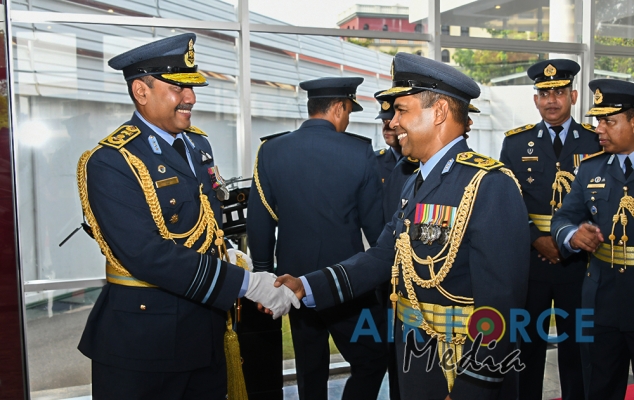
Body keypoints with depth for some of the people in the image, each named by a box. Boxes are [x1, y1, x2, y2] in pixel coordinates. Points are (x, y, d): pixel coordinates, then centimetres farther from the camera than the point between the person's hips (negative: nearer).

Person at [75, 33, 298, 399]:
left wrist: (226, 253, -1)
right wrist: (244, 283, -27)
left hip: (206, 329, 7)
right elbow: (147, 255, -26)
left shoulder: (198, 144, 7)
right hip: (143, 338, -7)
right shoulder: (110, 162, -18)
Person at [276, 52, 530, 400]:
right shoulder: (415, 185, 8)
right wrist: (307, 287, -8)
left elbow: (499, 302, -23)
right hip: (411, 364, 8)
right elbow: (382, 257, 3)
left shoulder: (491, 186, -20)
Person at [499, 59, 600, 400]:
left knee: (576, 344, 11)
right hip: (528, 258, 0)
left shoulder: (596, 141, 3)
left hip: (579, 260, 0)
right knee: (527, 343, 9)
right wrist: (537, 239, -12)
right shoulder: (516, 142, 3)